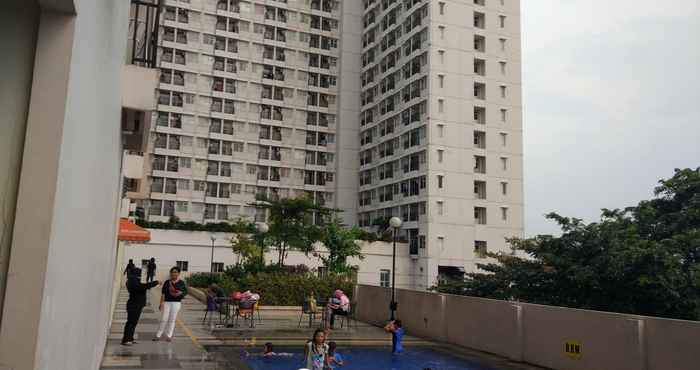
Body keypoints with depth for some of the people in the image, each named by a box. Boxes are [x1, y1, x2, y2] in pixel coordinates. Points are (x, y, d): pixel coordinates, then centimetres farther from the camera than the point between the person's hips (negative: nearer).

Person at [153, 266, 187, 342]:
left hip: (176, 303, 0)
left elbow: (185, 292, 4)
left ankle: (169, 336, 15)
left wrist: (181, 293, -16)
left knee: (172, 319, 6)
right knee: (164, 319, 1)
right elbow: (163, 293, 2)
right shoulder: (167, 282, 3)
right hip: (167, 302, 0)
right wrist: (161, 302, -5)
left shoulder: (181, 283, 3)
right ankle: (158, 335, 11)